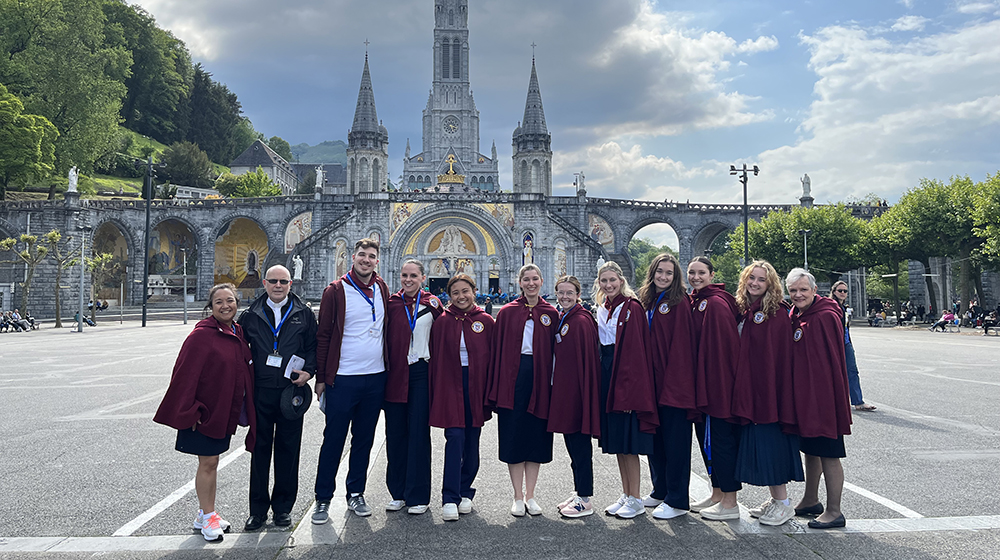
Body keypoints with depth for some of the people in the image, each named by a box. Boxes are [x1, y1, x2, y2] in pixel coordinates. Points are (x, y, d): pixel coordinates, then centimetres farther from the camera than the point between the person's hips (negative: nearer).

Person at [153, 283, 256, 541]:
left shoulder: (238, 333, 6)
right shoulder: (201, 335, -17)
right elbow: (185, 374, -18)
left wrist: (242, 411, 13)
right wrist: (190, 411, -19)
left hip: (225, 411, 7)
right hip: (204, 412, -7)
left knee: (212, 462, 16)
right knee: (207, 463, 2)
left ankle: (207, 515, 28)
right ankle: (206, 517, 16)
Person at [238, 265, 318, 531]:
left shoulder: (304, 315, 6)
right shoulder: (251, 315, 9)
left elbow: (314, 347, 8)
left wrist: (308, 371, -8)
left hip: (291, 390, -1)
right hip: (260, 390, 1)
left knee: (288, 449, 6)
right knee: (260, 448, 6)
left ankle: (283, 507, 18)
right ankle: (258, 509, 17)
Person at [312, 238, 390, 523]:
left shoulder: (382, 288, 8)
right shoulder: (336, 290, -5)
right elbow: (323, 335, -3)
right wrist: (321, 377, -5)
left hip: (376, 378, 4)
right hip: (343, 379, -4)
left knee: (364, 439, 13)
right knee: (333, 440, 2)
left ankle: (355, 494, 26)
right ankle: (323, 499, 15)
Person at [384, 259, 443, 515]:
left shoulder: (432, 304, 4)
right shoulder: (391, 303, 6)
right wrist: (382, 373, 0)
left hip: (421, 372, -2)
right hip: (395, 375, 2)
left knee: (419, 433, -2)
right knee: (395, 432, 6)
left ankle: (418, 496, 8)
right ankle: (398, 492, 19)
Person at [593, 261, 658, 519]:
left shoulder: (632, 308, -10)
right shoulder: (602, 310, 13)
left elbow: (636, 351, -15)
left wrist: (629, 389, -20)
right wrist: (602, 380, 12)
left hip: (627, 376, -8)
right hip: (607, 375, 8)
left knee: (627, 440, -3)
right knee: (615, 439, 12)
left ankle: (635, 500, 8)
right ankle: (626, 495, 22)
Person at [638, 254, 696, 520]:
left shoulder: (679, 303, -9)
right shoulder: (648, 303, 11)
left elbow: (681, 347, -14)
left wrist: (673, 382, -18)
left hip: (674, 381, -7)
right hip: (652, 381, 7)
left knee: (674, 439, -1)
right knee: (655, 436, 15)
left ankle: (677, 500, 8)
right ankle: (660, 491, 28)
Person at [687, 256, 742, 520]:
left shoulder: (716, 304, -15)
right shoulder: (694, 303, 12)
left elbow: (725, 347, -19)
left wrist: (714, 383, -20)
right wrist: (696, 385, 13)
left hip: (718, 383, -9)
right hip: (700, 384, 9)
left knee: (721, 438, -2)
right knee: (705, 437, 16)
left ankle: (730, 503, 8)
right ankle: (717, 494, 29)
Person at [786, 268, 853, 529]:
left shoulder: (826, 317, -15)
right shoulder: (796, 316, 10)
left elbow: (833, 361, -17)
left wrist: (832, 397, -18)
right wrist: (796, 394, 15)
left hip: (823, 396, -9)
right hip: (803, 395, 9)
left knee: (828, 454, -1)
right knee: (810, 449, 19)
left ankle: (834, 512, 8)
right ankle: (810, 500, 34)